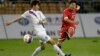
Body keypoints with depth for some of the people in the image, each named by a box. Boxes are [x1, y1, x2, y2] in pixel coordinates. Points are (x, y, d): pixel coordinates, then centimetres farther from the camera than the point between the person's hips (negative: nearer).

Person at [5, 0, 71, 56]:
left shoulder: (39, 12, 15)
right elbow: (20, 17, 9)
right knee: (52, 42, -14)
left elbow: (45, 21, 15)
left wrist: (42, 21, -9)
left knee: (42, 47, 14)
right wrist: (11, 22, 14)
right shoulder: (28, 12, -1)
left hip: (43, 31, 7)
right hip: (39, 32, -7)